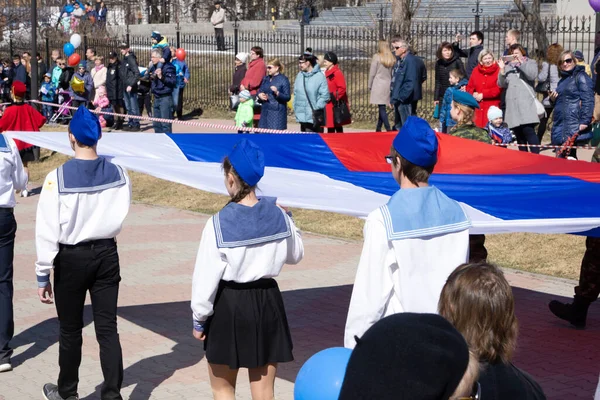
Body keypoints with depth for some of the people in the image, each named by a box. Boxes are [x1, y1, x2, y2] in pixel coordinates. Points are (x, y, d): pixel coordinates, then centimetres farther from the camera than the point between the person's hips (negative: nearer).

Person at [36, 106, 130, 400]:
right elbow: (120, 217, 6)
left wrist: (43, 275, -7)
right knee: (107, 329, 6)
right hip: (107, 255, 3)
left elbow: (47, 230, -14)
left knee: (70, 330, 13)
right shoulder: (118, 174, -6)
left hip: (71, 258, -2)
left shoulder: (58, 178, -17)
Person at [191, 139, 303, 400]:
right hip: (267, 301, 3)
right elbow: (295, 255, 13)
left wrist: (199, 319, 0)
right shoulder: (278, 216, -5)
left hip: (229, 304, -3)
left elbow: (206, 277, -12)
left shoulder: (219, 223, -17)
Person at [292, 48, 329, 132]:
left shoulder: (320, 76, -8)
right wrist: (295, 108, 11)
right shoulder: (299, 76, 10)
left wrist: (316, 108, -14)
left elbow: (325, 96, -10)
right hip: (302, 115, 6)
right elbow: (296, 93, 17)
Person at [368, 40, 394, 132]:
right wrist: (391, 85, 13)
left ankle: (388, 129, -15)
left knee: (382, 108, -6)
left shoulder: (377, 57, -6)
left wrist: (369, 86, 6)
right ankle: (378, 129, 21)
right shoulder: (392, 59, 5)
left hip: (378, 85, -5)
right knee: (382, 108, 14)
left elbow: (372, 73, -4)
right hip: (388, 85, 5)